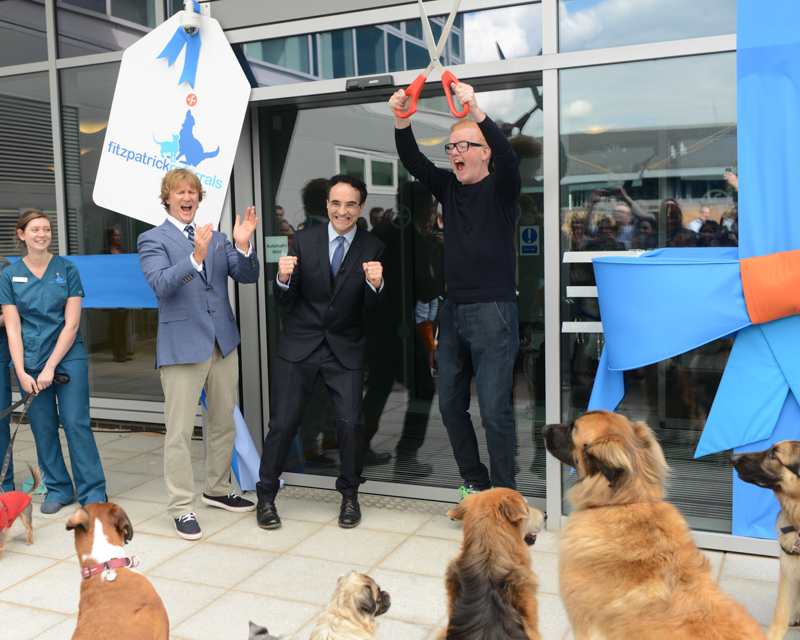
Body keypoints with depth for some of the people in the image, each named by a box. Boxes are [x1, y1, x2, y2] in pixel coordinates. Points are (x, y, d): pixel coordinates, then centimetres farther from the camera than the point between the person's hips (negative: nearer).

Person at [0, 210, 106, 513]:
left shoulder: (67, 269, 1)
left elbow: (71, 324, -4)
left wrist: (50, 367, -10)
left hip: (68, 357, -2)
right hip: (30, 362, 2)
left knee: (76, 423, -5)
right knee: (43, 428, 5)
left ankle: (93, 492, 2)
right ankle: (57, 489, 20)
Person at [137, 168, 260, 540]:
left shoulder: (217, 239, 13)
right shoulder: (153, 240, -2)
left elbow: (248, 276, 5)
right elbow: (161, 284, -19)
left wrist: (243, 246, -15)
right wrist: (196, 258, -34)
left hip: (223, 342, 6)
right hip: (183, 345, -5)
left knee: (224, 422, 15)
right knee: (180, 432, -2)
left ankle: (218, 490, 31)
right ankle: (181, 508, 8)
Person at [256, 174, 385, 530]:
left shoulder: (372, 249, -3)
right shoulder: (304, 240, -2)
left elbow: (373, 311, -5)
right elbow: (283, 300, 0)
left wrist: (375, 285, -26)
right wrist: (283, 278, -22)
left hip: (346, 349, 0)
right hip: (299, 344, 0)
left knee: (350, 422, -6)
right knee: (283, 423, 0)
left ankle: (349, 496, 18)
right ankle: (266, 497, 19)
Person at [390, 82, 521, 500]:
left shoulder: (500, 189, -2)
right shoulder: (448, 187, 13)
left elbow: (508, 158, -22)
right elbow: (413, 162, 3)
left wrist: (477, 111, -34)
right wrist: (401, 121, -14)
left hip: (493, 312, -6)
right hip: (453, 311, 6)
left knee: (494, 410, -6)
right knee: (450, 405, 11)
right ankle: (475, 482, 26)